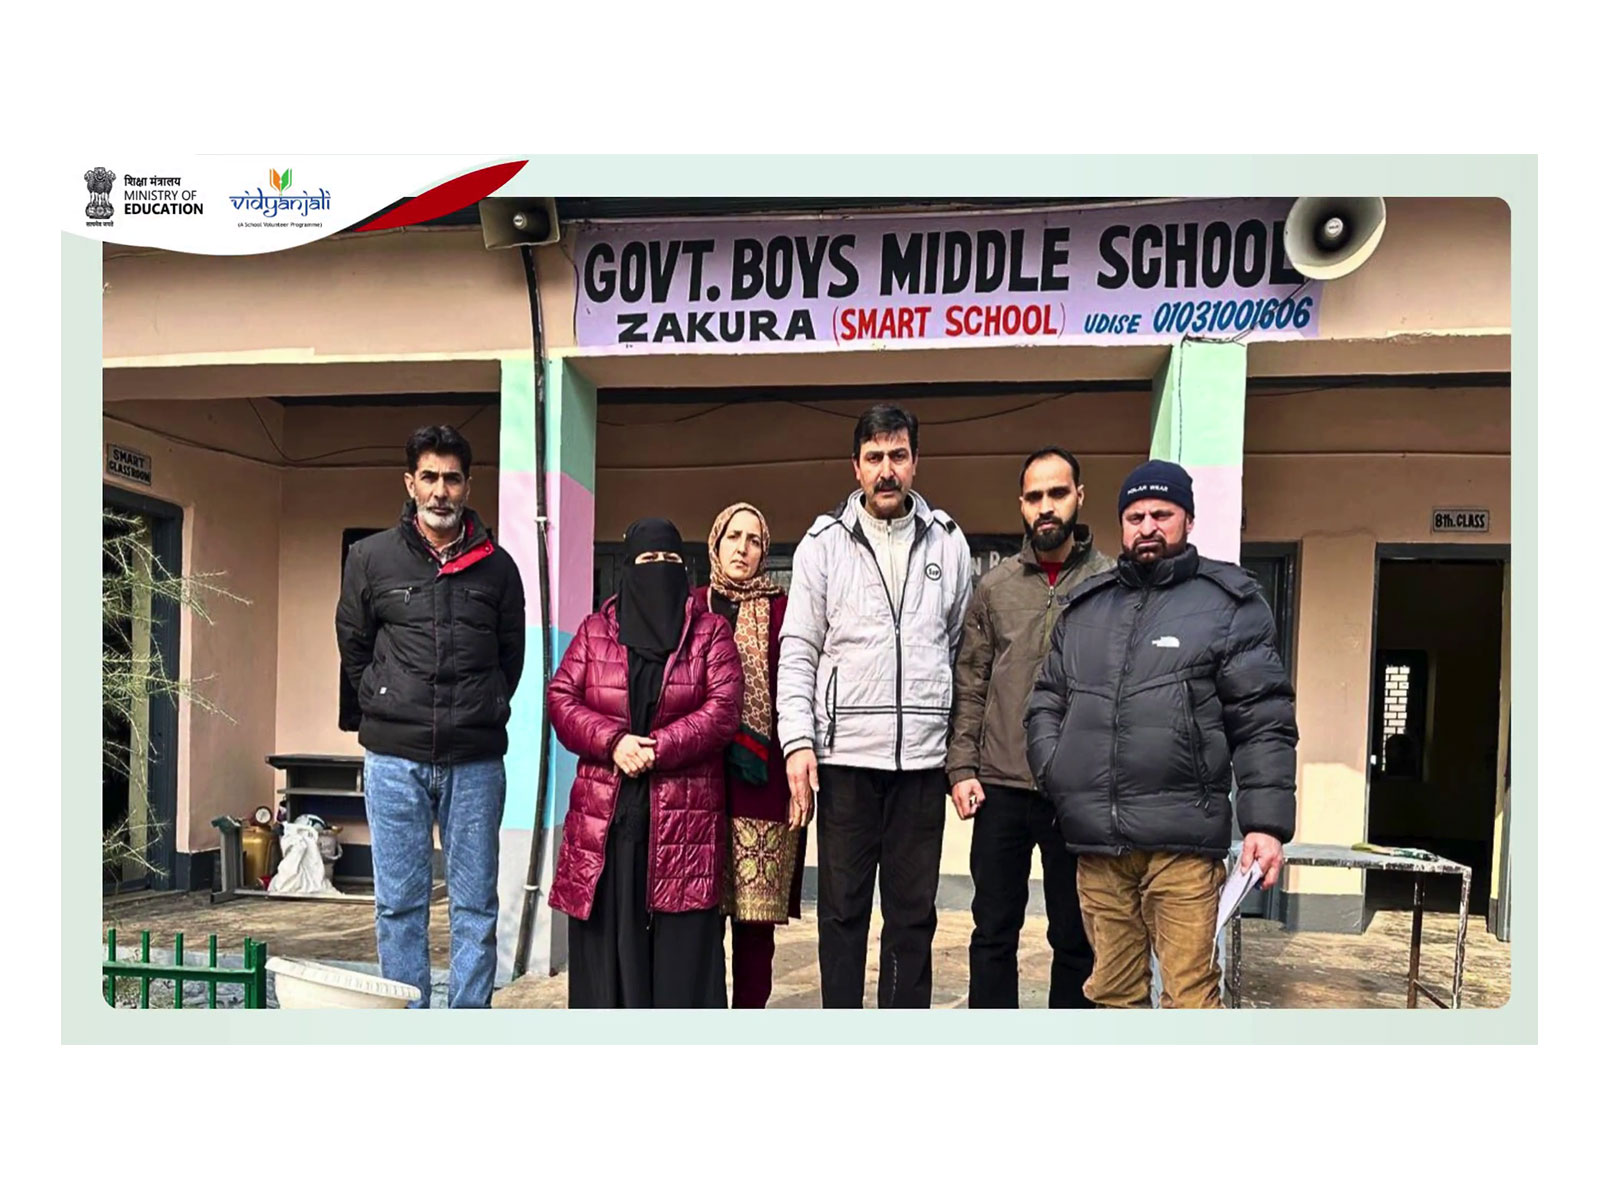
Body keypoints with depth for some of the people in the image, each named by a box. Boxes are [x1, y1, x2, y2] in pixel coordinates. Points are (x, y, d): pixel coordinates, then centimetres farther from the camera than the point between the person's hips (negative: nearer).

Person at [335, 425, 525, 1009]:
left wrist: (484, 716, 10)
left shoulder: (496, 565, 6)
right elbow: (352, 649, 14)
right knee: (399, 905, 5)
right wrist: (377, 719, 12)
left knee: (475, 905, 5)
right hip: (394, 759, 0)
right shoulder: (371, 557, 5)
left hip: (476, 761, 0)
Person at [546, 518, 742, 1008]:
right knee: (606, 938, 4)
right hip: (604, 817, 2)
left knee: (681, 943, -1)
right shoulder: (593, 631, 14)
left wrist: (655, 749, -15)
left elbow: (723, 710, -4)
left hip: (684, 816, -2)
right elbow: (561, 698, 4)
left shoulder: (711, 632, 8)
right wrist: (613, 742, -13)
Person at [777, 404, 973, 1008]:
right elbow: (797, 652, 1)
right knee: (842, 906, 7)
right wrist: (797, 741, -9)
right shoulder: (824, 543, 3)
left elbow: (964, 650, 11)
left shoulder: (948, 544, 8)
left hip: (923, 756, 2)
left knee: (913, 909, 9)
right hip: (845, 754, -1)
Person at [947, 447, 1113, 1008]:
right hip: (1000, 788, 2)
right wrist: (962, 767, 0)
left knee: (1076, 938, 10)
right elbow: (970, 684, 7)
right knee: (993, 932, 11)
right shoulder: (994, 587, 6)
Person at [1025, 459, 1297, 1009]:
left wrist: (1267, 824, -10)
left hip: (1182, 840, -4)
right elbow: (1047, 700, 22)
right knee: (1113, 992, 14)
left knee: (1189, 995, -4)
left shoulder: (1229, 603, 3)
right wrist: (1053, 769, 4)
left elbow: (1263, 724, -1)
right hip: (1096, 841, 5)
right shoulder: (1084, 605, 17)